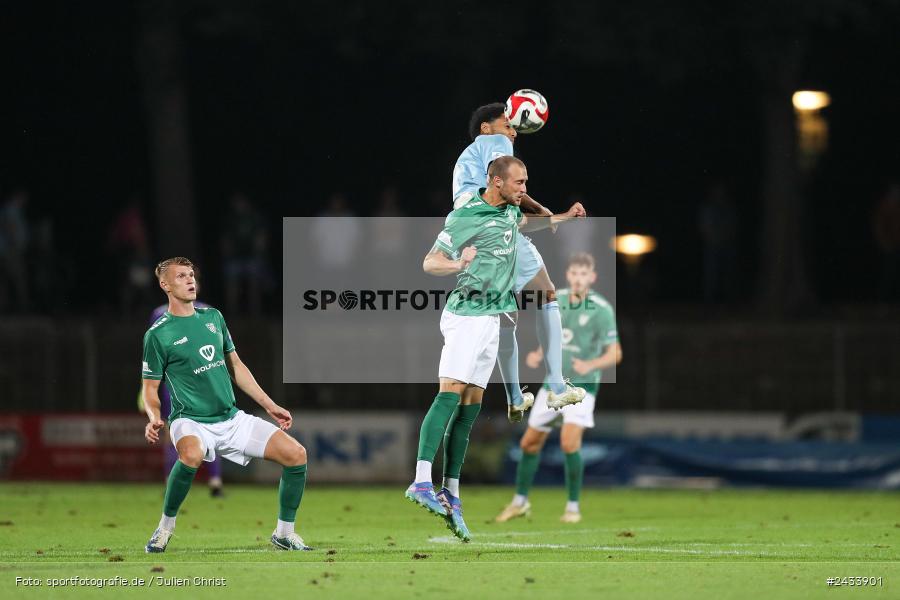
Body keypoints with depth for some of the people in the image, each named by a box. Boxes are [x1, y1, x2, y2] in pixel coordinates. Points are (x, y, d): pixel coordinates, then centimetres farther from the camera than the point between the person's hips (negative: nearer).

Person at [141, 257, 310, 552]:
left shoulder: (213, 317, 11)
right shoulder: (158, 334, -5)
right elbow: (151, 387, -1)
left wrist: (269, 405, 17)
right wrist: (154, 417, -22)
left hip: (232, 418, 5)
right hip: (191, 422, -5)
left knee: (296, 454, -9)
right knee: (192, 455, -41)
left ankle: (285, 533, 8)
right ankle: (165, 526, -19)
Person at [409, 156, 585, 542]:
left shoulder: (509, 211, 14)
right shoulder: (463, 218, -11)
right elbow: (429, 263, -11)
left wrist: (563, 217, 36)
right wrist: (458, 263, -30)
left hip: (492, 319, 9)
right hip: (466, 315, -9)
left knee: (470, 407, 5)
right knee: (451, 393, -20)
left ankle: (451, 494, 4)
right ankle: (421, 483, -30)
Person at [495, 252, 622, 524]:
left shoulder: (601, 309, -15)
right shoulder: (557, 299, 2)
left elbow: (614, 354, -16)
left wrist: (590, 365, -33)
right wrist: (538, 355, 0)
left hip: (582, 384, -6)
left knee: (569, 443, -22)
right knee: (530, 443, 10)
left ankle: (573, 507, -6)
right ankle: (520, 502, 30)